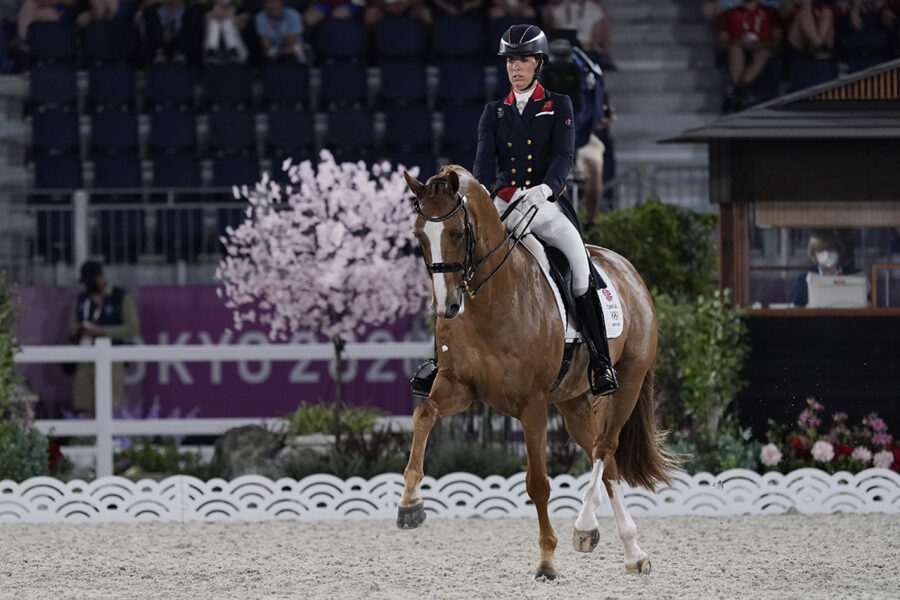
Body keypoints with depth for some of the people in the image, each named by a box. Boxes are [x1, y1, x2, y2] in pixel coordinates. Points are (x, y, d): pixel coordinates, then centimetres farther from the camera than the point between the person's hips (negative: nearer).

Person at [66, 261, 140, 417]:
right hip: (85, 362, 5)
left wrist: (102, 331, -13)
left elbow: (133, 329, -4)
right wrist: (76, 331, -2)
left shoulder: (121, 298, 4)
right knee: (83, 410, -5)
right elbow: (70, 330, 23)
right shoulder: (82, 300, 20)